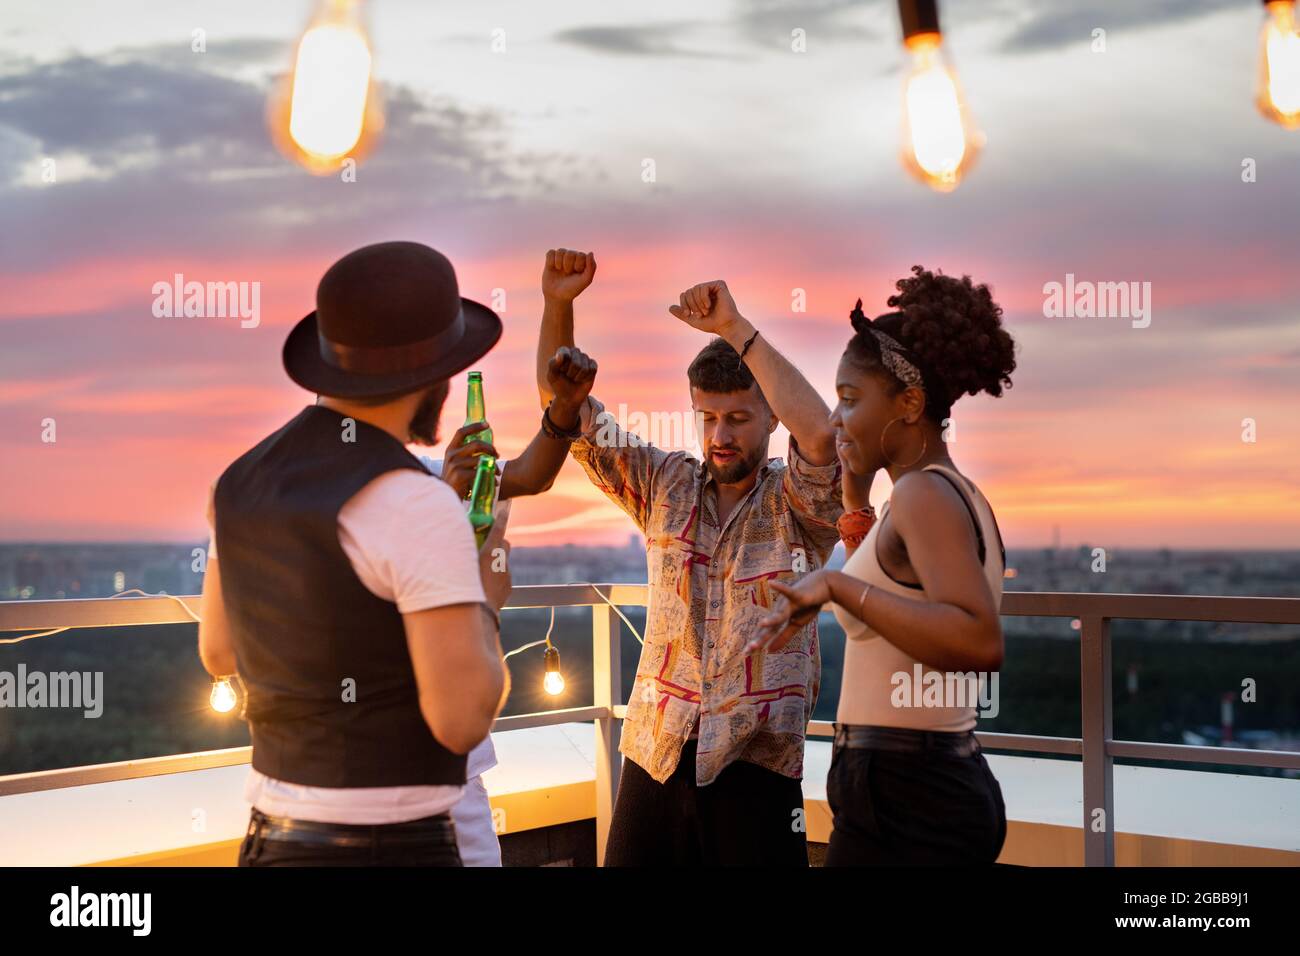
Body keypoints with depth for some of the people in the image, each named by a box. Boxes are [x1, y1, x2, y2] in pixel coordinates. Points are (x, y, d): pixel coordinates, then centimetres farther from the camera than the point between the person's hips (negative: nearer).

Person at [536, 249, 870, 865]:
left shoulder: (795, 503, -3)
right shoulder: (665, 487, 7)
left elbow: (821, 434, -25)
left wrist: (735, 328, -23)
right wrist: (557, 304, -9)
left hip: (755, 763, -3)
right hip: (655, 752, 3)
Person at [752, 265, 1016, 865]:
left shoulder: (923, 492, -16)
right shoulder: (955, 493, 13)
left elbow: (980, 642, -30)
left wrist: (837, 586, -28)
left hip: (900, 798, -10)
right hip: (947, 787, 10)